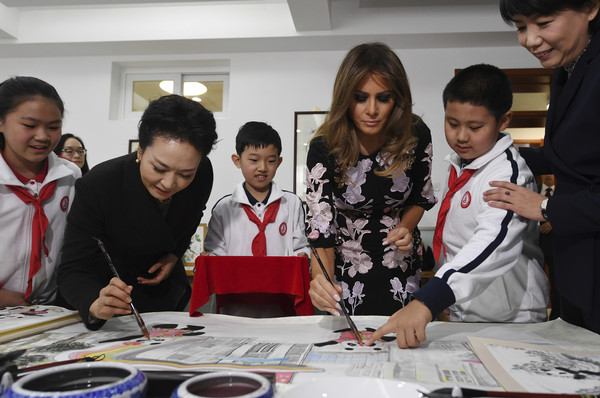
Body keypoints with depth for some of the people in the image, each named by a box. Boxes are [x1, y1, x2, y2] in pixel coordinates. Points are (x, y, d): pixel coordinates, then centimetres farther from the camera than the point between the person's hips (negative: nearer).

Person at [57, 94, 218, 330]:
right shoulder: (96, 186, -35)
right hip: (109, 285, -3)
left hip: (165, 286, 4)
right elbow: (73, 271, -33)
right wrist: (95, 304, -53)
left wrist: (175, 255, -11)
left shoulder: (203, 173, -24)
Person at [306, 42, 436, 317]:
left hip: (401, 269, 2)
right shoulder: (324, 147, -23)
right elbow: (320, 226, -24)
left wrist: (405, 228, -18)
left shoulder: (416, 135, -16)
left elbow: (421, 197, 2)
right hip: (344, 274, -1)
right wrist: (322, 279, -42)